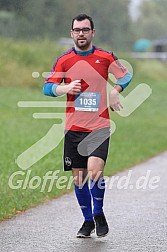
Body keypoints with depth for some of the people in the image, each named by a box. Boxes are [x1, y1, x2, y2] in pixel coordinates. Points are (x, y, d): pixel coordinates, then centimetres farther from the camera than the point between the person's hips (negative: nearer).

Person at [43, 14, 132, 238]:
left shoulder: (105, 57, 1)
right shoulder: (63, 60, 3)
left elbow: (126, 75, 15)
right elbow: (47, 87, 1)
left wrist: (115, 91, -3)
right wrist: (66, 88, -18)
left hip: (99, 127, -2)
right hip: (73, 128, 2)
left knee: (95, 170, -19)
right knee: (79, 177, 5)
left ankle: (99, 213, 4)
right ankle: (88, 221, 23)